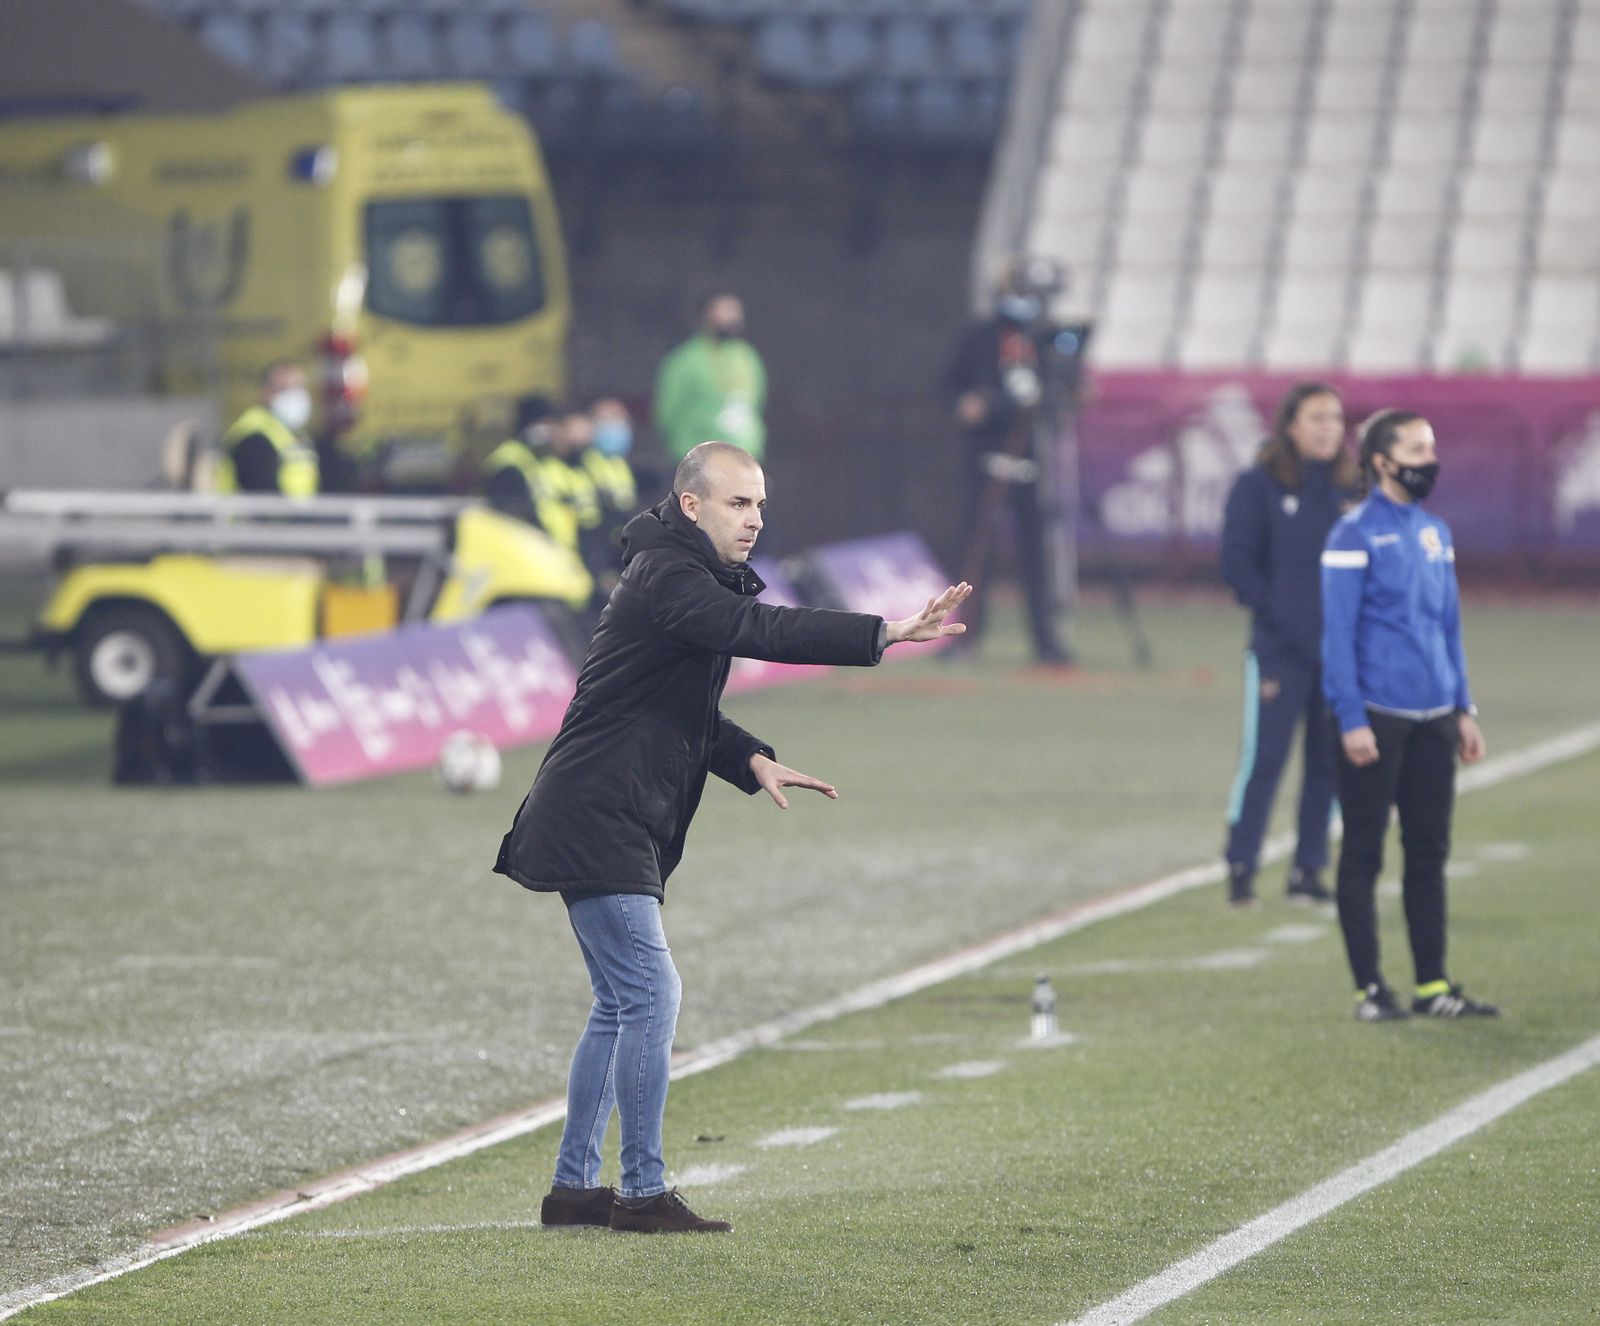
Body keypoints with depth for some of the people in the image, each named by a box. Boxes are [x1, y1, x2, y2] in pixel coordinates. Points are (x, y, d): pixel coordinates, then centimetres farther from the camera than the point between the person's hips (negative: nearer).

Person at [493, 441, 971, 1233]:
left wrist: (751, 760, 7)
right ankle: (642, 1192, -9)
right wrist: (885, 635, -38)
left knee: (622, 1005, 14)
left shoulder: (691, 578, 17)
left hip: (618, 829, 11)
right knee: (651, 995, -11)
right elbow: (759, 631, -32)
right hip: (595, 822, -11)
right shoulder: (667, 579, -16)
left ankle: (574, 1185, 19)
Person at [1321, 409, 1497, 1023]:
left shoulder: (1434, 533, 13)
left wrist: (1464, 708, 15)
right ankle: (1369, 989, 4)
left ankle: (1433, 987, 14)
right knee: (1363, 856, 0)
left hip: (1434, 720, 6)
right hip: (1375, 719, -6)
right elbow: (1337, 633, -10)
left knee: (1429, 852, 9)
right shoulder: (1355, 535, -8)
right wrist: (1351, 720, -15)